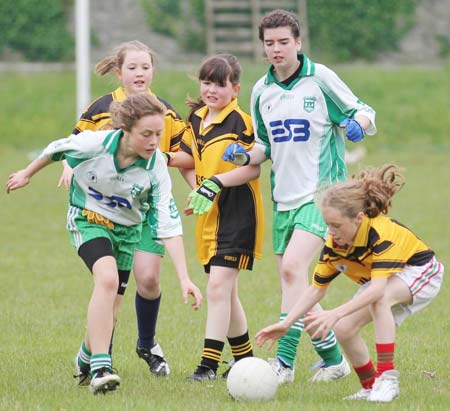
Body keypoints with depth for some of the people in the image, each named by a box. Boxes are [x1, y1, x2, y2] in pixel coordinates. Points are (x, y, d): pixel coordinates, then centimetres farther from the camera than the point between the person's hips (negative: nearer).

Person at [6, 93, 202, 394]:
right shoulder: (95, 143, -28)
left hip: (127, 230, 3)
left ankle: (86, 362, 40)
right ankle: (100, 369, -32)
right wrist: (27, 174, 12)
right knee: (108, 278, -30)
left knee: (109, 306, 9)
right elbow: (56, 149, -6)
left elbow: (168, 224, -25)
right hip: (88, 219, -3)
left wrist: (184, 278, -31)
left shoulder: (156, 166, -24)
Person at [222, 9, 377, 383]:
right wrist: (245, 156, -1)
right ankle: (333, 358, 21)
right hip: (284, 197, 6)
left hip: (322, 192, -6)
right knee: (291, 278, 6)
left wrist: (357, 123, -25)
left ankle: (284, 360, -22)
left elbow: (365, 114, -2)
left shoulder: (320, 78, -7)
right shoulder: (262, 91, 9)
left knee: (293, 266, -22)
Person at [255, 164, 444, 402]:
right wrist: (285, 324, -17)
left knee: (379, 298, -37)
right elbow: (316, 289, -7)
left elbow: (378, 289, -47)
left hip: (421, 272, -7)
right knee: (344, 329, -14)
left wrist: (334, 314, -56)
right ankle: (370, 387, 8)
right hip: (376, 281, 7)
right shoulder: (333, 246, -18)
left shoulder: (382, 233, -38)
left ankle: (387, 378, -31)